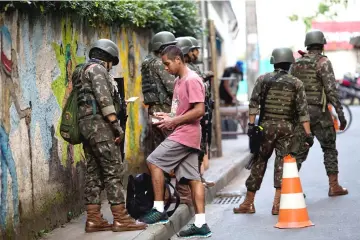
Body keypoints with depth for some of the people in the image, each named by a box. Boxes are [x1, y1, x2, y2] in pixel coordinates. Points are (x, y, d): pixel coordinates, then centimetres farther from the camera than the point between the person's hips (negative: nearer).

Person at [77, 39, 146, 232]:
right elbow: (104, 99, -17)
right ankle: (121, 218, -11)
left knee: (94, 172, 7)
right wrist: (116, 125, -17)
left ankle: (93, 219, 5)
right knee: (113, 170, -9)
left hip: (86, 125, 10)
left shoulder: (83, 72, 24)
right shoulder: (97, 69, -5)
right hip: (99, 123, -10)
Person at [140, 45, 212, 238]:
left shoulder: (192, 80, -14)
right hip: (183, 134, 10)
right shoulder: (179, 80, 17)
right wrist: (169, 116, 6)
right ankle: (201, 225, 5)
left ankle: (159, 210, -4)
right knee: (193, 178, 6)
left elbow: (199, 110, -20)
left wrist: (174, 121, -16)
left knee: (154, 161, -8)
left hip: (185, 135, -10)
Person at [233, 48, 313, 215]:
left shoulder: (263, 79, 4)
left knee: (259, 162, 8)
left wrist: (251, 124, -5)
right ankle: (277, 204, -3)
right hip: (287, 127, 0)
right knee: (282, 163, 3)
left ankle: (249, 203, 14)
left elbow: (253, 103, -4)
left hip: (266, 125, 0)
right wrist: (308, 134, -1)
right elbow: (303, 110, -1)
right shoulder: (296, 83, 4)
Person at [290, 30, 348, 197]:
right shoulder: (323, 62, -7)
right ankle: (334, 186, 10)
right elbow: (331, 90, -15)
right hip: (319, 112, -5)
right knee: (330, 148, 10)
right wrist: (341, 114, -12)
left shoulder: (296, 64, 11)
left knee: (299, 152, 7)